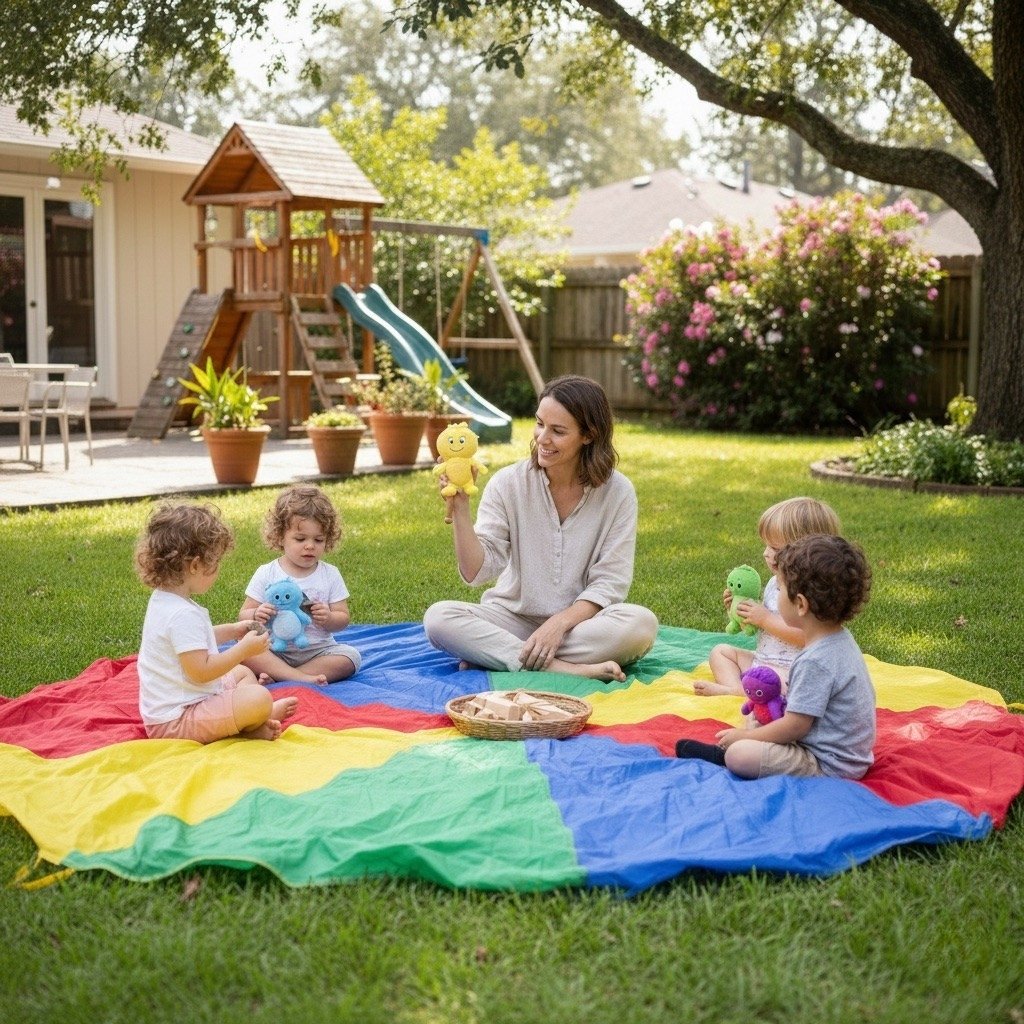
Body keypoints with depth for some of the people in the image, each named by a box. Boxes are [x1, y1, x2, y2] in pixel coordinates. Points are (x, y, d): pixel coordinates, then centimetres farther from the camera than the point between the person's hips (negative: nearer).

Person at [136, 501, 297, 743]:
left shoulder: (163, 599, 7)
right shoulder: (183, 614, -27)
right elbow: (201, 671, -28)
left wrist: (231, 630, 20)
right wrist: (244, 649, -19)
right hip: (175, 721, -11)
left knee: (244, 674, 29)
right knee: (259, 699, -24)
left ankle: (251, 722, 6)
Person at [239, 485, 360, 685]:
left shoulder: (330, 575, 4)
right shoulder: (266, 574, 0)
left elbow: (343, 618, 4)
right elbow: (244, 614, 3)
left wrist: (329, 619, -19)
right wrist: (256, 615, -21)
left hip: (317, 650, 2)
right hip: (276, 651, -1)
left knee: (350, 656, -25)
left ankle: (275, 677, -26)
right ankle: (305, 679, -34)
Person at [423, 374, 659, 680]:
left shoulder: (617, 493, -5)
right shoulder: (508, 483, -4)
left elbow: (609, 583, -8)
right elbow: (476, 572, -10)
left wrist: (560, 622, -23)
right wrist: (459, 507, -23)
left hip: (581, 621, 0)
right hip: (513, 619, 0)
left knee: (641, 624, -31)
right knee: (438, 617, -26)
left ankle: (491, 654, -23)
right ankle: (566, 669, -31)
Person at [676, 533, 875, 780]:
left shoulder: (815, 661, -27)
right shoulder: (841, 639, 5)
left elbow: (795, 726, -23)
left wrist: (744, 736, -11)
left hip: (830, 766, -11)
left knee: (738, 755, -22)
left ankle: (721, 755, 8)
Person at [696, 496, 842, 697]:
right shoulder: (775, 583, 10)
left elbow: (806, 635, -29)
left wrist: (765, 618, -24)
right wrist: (742, 603, 4)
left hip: (789, 671, -10)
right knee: (720, 651, 10)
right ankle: (736, 688, -15)